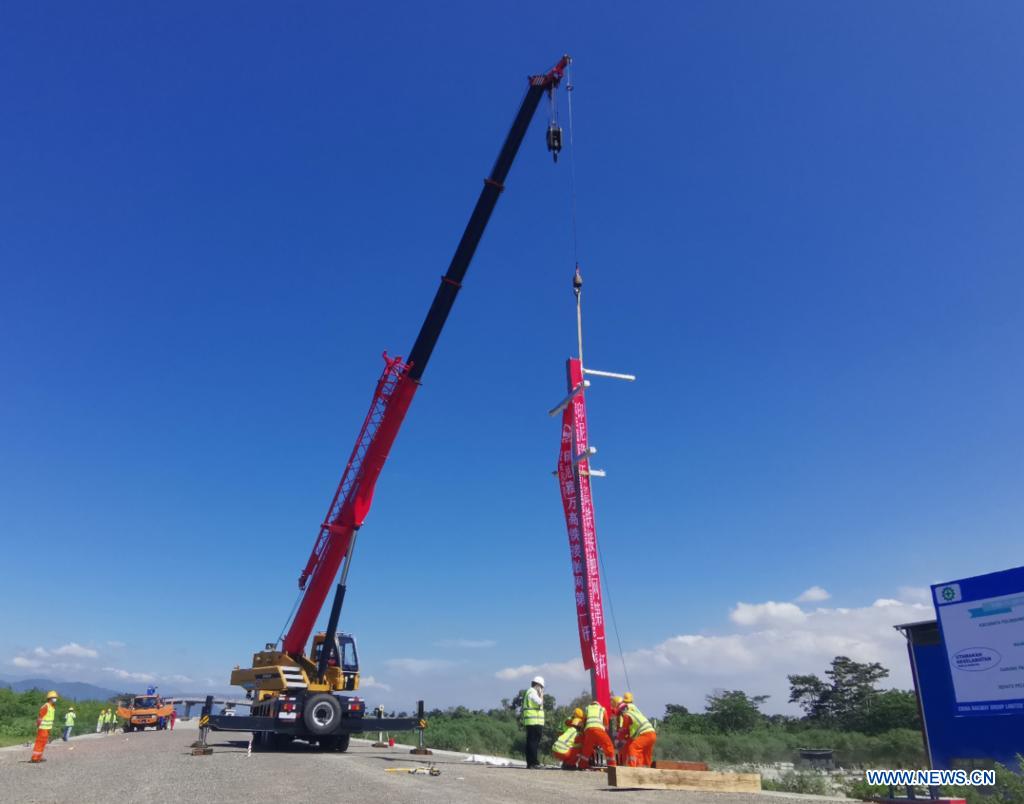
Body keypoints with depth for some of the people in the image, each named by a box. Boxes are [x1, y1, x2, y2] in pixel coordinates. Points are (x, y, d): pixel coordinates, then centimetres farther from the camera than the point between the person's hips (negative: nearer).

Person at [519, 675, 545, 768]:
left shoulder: (529, 692, 23)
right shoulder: (533, 692, -9)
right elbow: (540, 703, -20)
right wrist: (541, 695, -5)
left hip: (530, 722, 10)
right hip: (535, 722, -10)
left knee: (530, 742, 10)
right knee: (534, 742, -10)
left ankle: (529, 762, 13)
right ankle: (534, 762, -11)